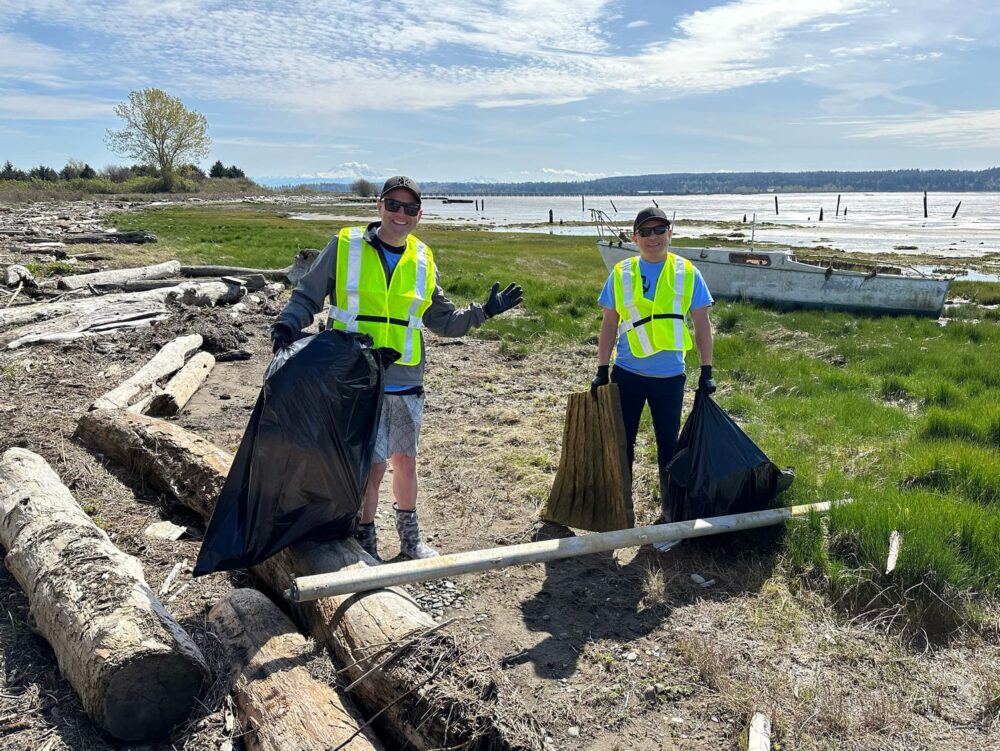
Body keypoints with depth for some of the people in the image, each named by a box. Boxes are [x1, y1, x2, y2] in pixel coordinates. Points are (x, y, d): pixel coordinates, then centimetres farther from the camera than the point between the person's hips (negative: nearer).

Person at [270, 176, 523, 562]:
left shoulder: (423, 261, 9)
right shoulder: (345, 246, -3)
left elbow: (442, 320, 15)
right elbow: (307, 296, 1)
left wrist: (484, 311, 4)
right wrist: (287, 324, -17)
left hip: (405, 384, 4)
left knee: (405, 461, 16)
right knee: (371, 466, -1)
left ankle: (410, 537, 37)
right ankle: (365, 543, 22)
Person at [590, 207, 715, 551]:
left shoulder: (687, 273, -1)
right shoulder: (621, 273, 0)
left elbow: (702, 325, 2)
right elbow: (609, 324, 4)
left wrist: (706, 372, -1)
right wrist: (602, 370, 1)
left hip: (669, 377, -1)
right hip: (627, 373, 1)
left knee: (668, 446, 9)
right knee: (621, 443, 10)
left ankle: (671, 518, 24)